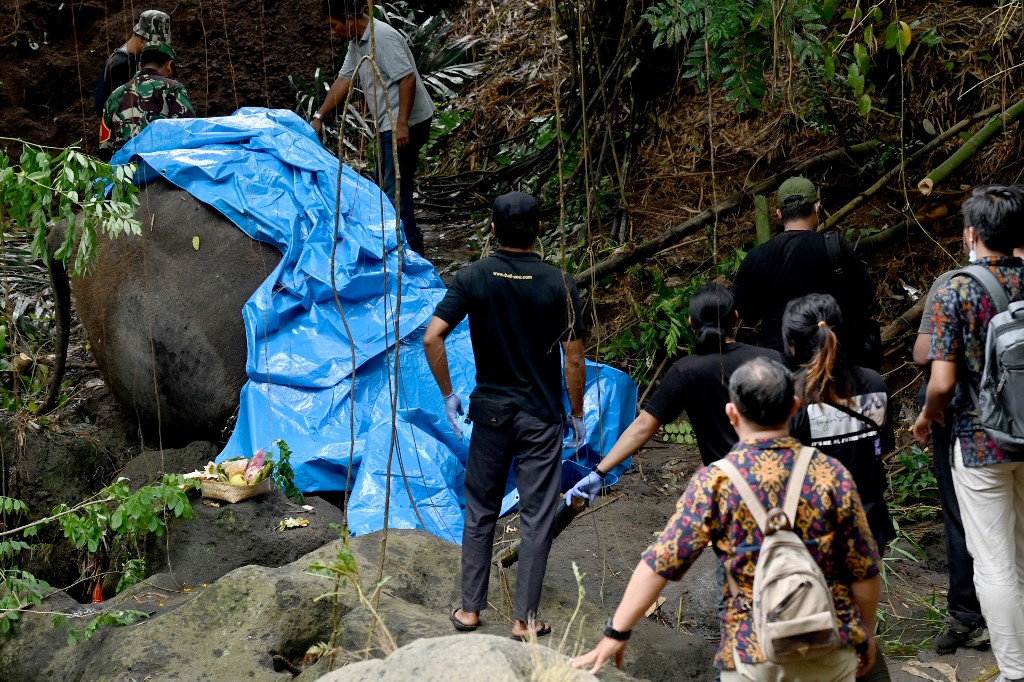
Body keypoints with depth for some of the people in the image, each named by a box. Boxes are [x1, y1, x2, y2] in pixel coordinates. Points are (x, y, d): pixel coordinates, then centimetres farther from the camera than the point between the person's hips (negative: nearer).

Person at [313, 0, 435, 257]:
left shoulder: (383, 38, -21)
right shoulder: (357, 42, 10)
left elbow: (407, 78, -25)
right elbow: (344, 80, 14)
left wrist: (402, 124, -27)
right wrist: (319, 117, 11)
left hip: (406, 124, -11)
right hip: (388, 124, 11)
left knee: (395, 187, -11)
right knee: (383, 185, 19)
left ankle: (410, 251, -6)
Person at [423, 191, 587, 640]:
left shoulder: (471, 278, -7)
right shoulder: (558, 284, -11)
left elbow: (432, 338, -13)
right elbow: (574, 359, -8)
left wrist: (447, 394, 0)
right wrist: (577, 415, 4)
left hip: (490, 412, 2)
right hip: (541, 417, -2)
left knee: (480, 512, 15)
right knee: (536, 518, 5)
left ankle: (471, 608, 20)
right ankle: (525, 619, 9)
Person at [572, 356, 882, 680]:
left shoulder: (715, 482, -10)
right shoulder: (832, 475, -7)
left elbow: (659, 563, -11)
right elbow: (865, 572, -2)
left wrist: (616, 633, -4)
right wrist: (866, 636, 14)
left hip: (753, 655, -1)